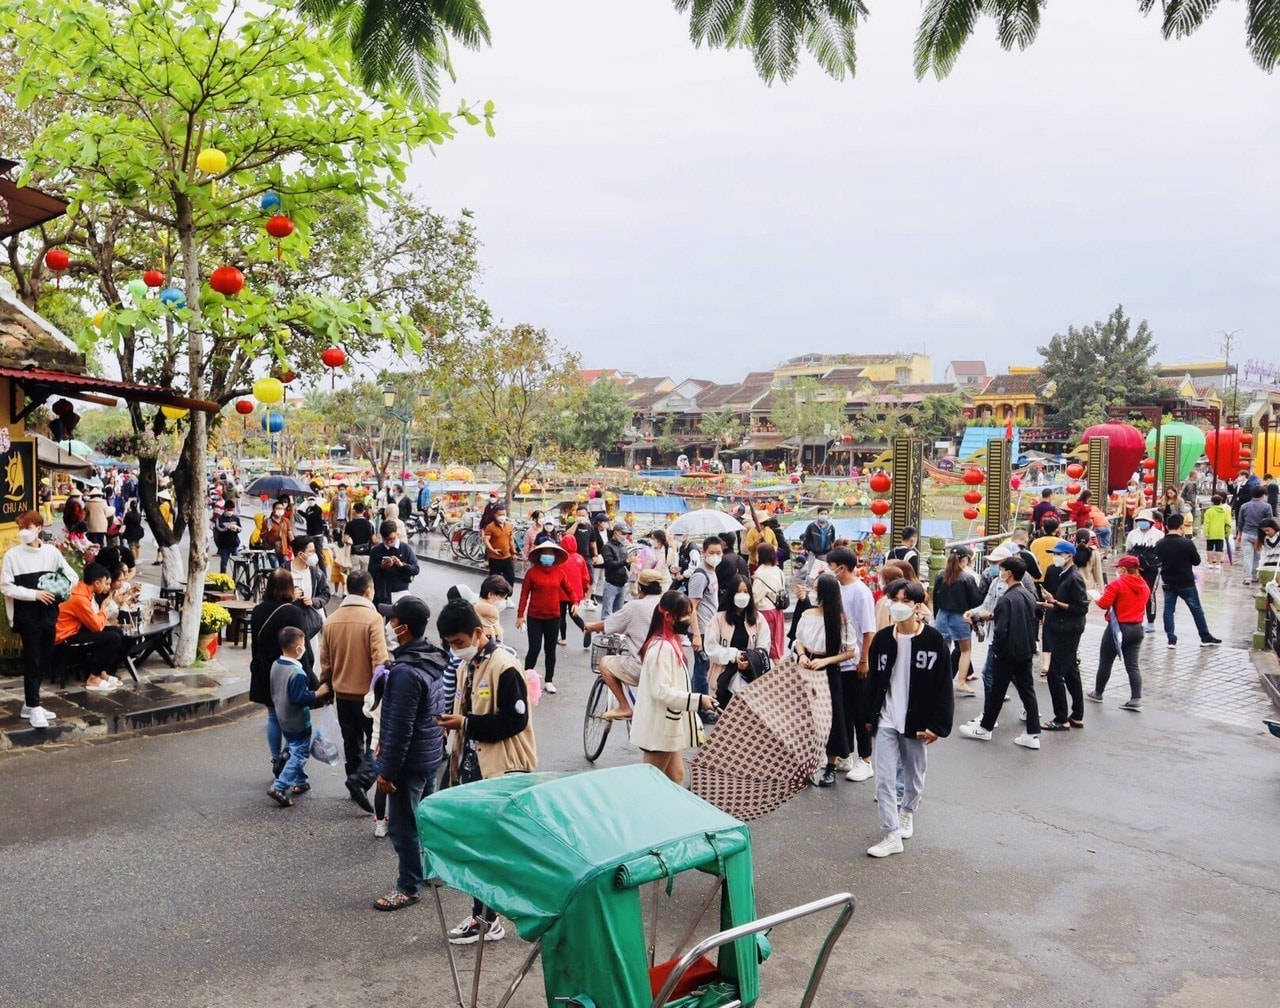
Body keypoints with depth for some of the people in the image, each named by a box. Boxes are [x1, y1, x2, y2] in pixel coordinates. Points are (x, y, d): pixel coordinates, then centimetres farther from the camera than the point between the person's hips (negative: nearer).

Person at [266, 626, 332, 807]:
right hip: (298, 723, -9)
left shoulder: (275, 665, 0)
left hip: (282, 719, 9)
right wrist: (317, 693, -16)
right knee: (299, 755, -1)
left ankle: (300, 782, 33)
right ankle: (278, 787, -8)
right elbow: (300, 698, -27)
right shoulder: (297, 673, -27)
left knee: (294, 751, 22)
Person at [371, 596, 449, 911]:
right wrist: (384, 744, 19)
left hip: (411, 760, -9)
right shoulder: (432, 659, 3)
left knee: (402, 825, 4)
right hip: (432, 753, 10)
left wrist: (387, 771, -16)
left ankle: (408, 887, 17)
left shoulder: (406, 672, -27)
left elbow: (400, 728, -25)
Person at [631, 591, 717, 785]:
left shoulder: (671, 643, 10)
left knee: (676, 776, 15)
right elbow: (661, 691, -26)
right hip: (659, 727, -10)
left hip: (670, 725, 10)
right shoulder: (662, 647, -22)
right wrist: (698, 700, -26)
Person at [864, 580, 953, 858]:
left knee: (914, 776, 16)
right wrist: (869, 716, 9)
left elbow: (943, 687, -9)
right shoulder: (882, 638, -1)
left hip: (917, 722, -2)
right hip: (886, 720, 2)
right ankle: (891, 835, 4)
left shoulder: (935, 641, -10)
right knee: (884, 779, -4)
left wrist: (937, 725, -13)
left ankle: (907, 813, 43)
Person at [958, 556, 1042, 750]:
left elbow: (1001, 629, -23)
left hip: (1007, 652, -7)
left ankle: (985, 728, 19)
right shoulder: (1029, 595, 6)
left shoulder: (1007, 599, -20)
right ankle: (1033, 734, 8)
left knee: (997, 690, 6)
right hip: (1026, 651, 7)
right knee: (1027, 690, 8)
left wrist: (995, 649, -11)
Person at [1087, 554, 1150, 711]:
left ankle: (1097, 693, 24)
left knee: (1105, 662, 10)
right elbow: (1139, 604, 17)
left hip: (1118, 627, -6)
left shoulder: (1117, 584, -16)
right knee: (1132, 665, 6)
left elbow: (1103, 604, -18)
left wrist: (1097, 597, 2)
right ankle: (1136, 699, -2)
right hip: (1137, 628, 6)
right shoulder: (1144, 585, 6)